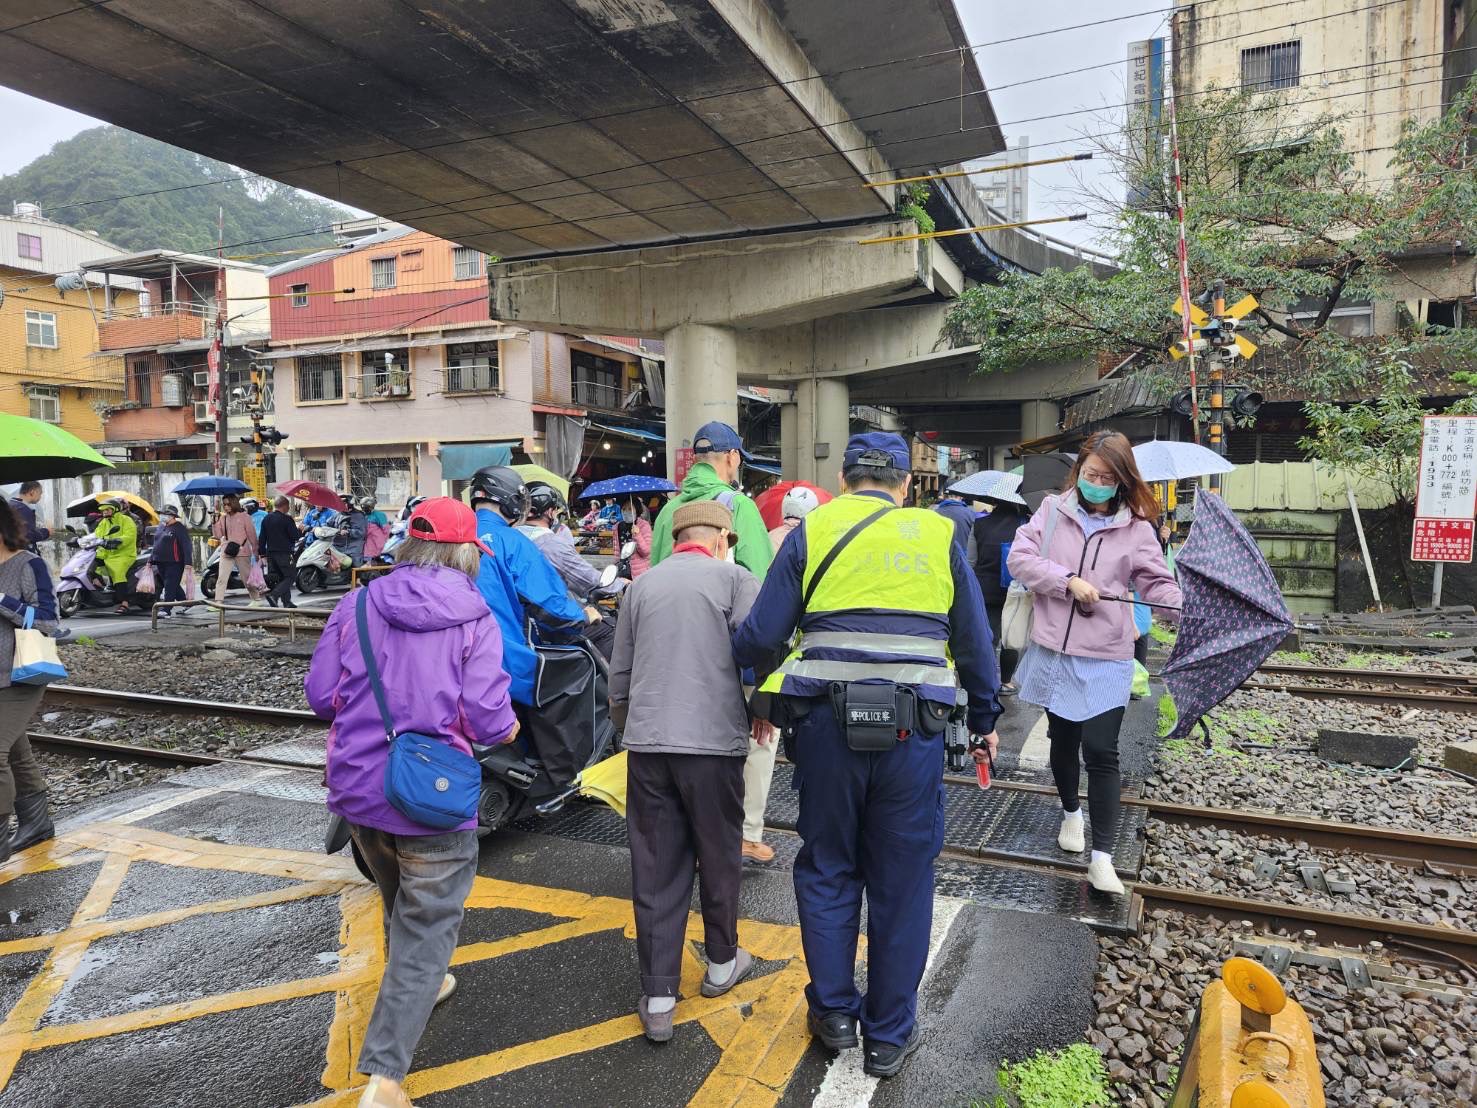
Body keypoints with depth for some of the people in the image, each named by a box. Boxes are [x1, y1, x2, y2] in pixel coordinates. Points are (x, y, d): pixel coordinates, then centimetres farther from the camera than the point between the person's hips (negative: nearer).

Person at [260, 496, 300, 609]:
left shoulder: (266, 519, 11)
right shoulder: (286, 519, -12)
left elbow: (262, 538, 13)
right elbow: (295, 536, -12)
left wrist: (263, 553, 17)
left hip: (270, 553, 7)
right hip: (284, 553, -7)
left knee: (281, 577, 14)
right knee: (290, 576, -1)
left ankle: (287, 601, 13)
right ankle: (274, 595, -19)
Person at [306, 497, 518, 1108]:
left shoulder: (357, 607, -3)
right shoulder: (474, 621, -13)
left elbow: (321, 696, -1)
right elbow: (489, 721, -18)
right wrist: (508, 729, 4)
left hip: (357, 789, 5)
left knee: (400, 901, 30)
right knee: (427, 926, 9)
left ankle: (415, 986, 54)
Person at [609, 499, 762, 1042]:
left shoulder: (641, 586, 12)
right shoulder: (734, 578, 0)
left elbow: (619, 677, 16)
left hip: (646, 744, 3)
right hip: (714, 741, -3)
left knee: (656, 870, 9)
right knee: (719, 859, 16)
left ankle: (657, 998, 13)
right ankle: (721, 964, 35)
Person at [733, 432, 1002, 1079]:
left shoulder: (813, 530, 4)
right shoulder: (937, 535, 7)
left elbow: (758, 637, -2)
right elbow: (975, 641, 9)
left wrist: (765, 681, 19)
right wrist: (985, 719, 23)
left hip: (827, 722, 0)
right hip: (914, 728, 1)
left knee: (827, 870, 18)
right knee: (901, 880, 14)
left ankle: (834, 1013, 30)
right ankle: (889, 1035, 26)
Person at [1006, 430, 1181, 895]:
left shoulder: (1136, 529, 1)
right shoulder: (1052, 511, 2)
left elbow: (1158, 583, 1)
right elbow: (1019, 557, -7)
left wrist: (1179, 610, -19)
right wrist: (1069, 580, -18)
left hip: (1104, 659, -2)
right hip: (1054, 650, 2)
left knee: (1101, 751, -7)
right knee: (1062, 738, 17)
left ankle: (1102, 856, 1)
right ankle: (1071, 810, 44)